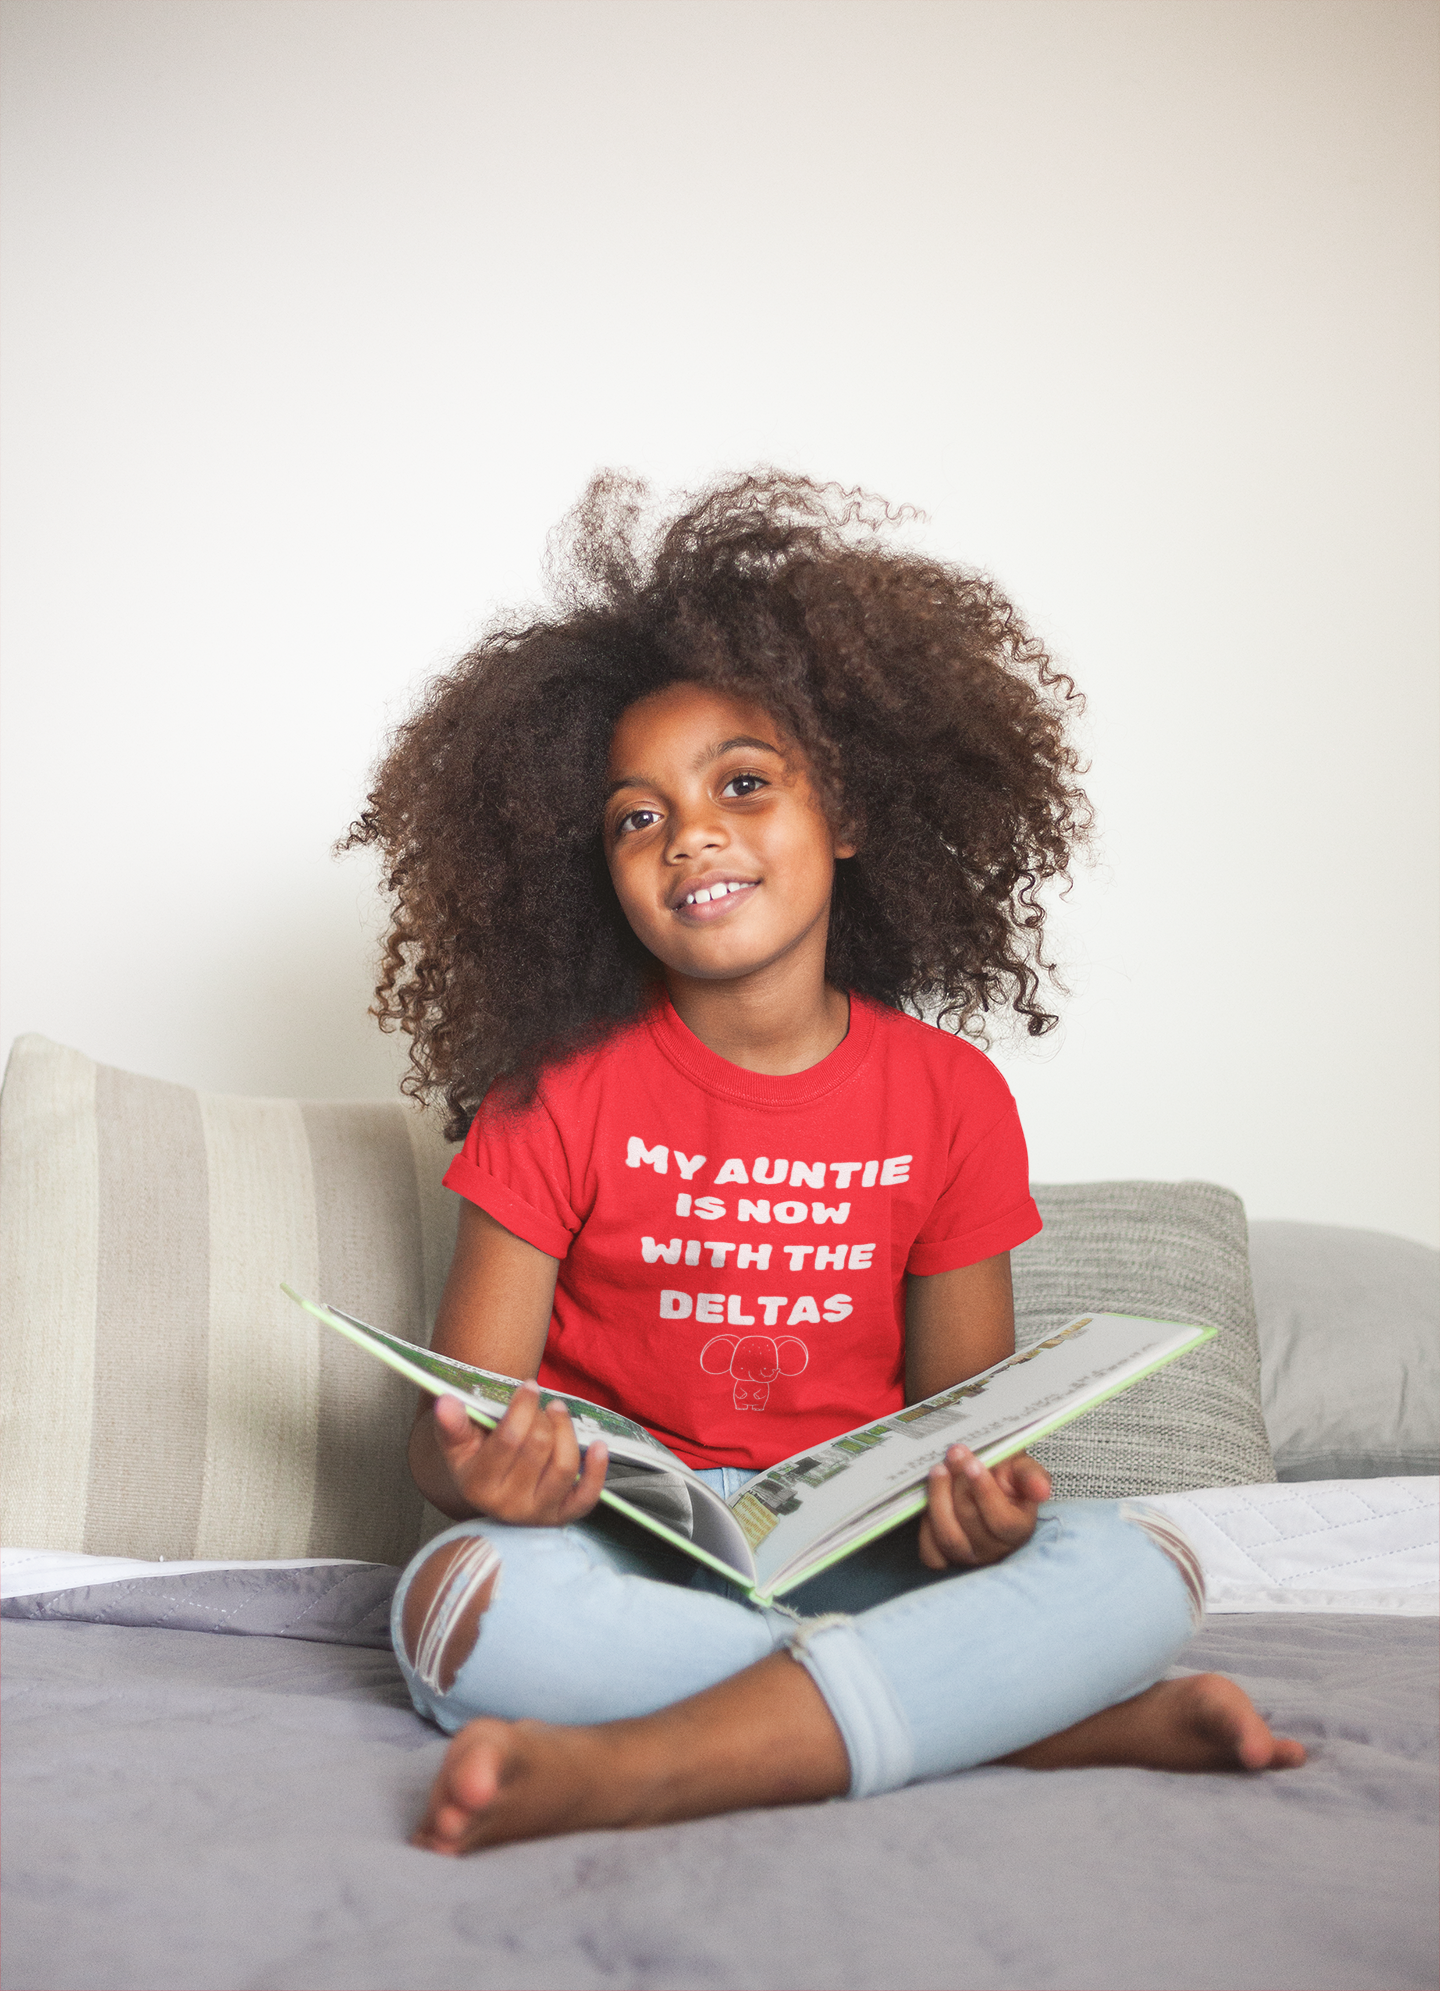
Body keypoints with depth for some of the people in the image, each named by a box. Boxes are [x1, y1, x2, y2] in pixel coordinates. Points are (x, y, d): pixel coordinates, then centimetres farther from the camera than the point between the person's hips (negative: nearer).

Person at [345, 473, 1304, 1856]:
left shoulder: (950, 1097, 2)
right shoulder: (559, 1096, -1)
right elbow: (455, 1422, -3)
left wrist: (976, 1505, -20)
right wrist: (477, 1468, -30)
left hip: (856, 1549, 1)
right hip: (618, 1557, -1)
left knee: (1140, 1567, -25)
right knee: (459, 1599, -35)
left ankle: (616, 1771, -38)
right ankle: (1059, 1720, -30)